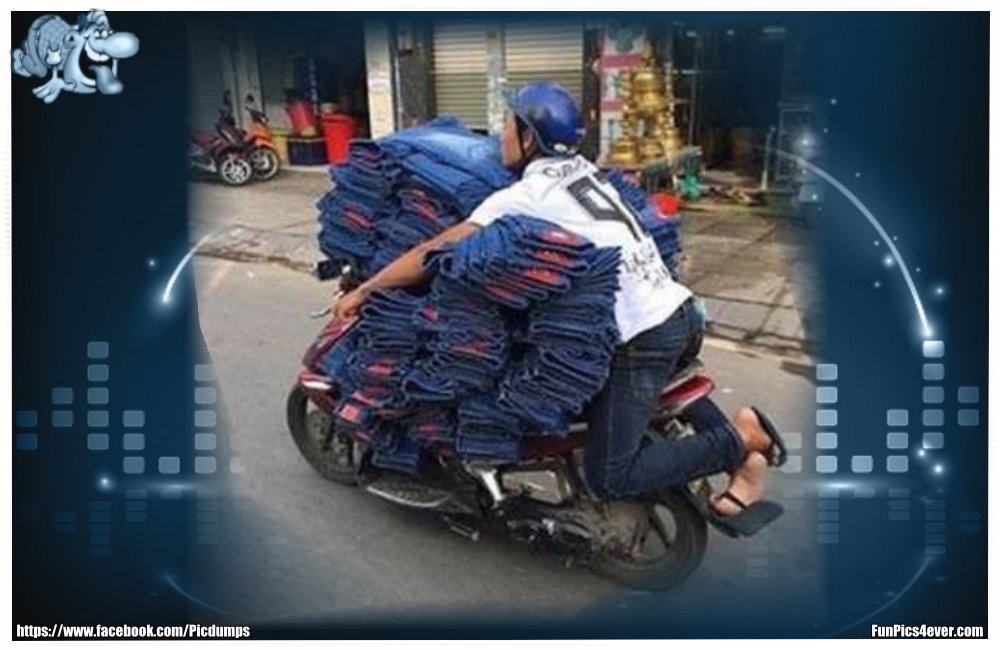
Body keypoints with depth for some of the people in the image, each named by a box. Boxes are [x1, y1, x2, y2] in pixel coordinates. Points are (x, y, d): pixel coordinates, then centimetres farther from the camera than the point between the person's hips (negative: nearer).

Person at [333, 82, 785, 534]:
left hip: (642, 338, -8)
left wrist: (363, 291, 4)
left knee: (609, 478, -3)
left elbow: (435, 252, -7)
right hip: (683, 310, 8)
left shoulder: (523, 198, -9)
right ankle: (737, 430, 20)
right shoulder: (583, 170, 14)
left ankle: (735, 442, -3)